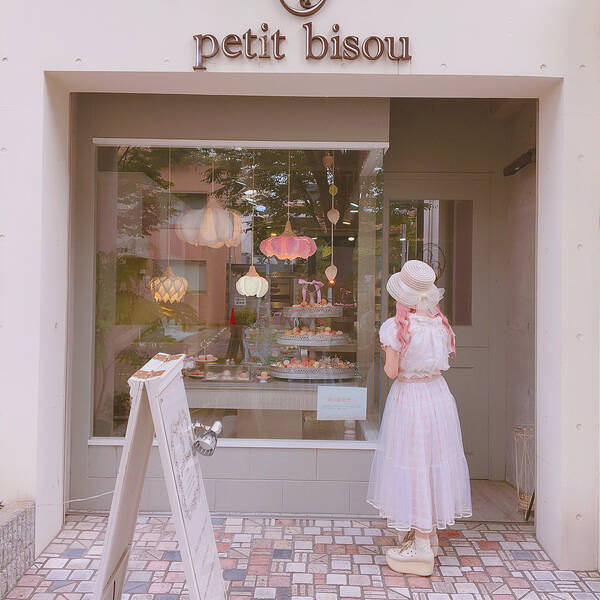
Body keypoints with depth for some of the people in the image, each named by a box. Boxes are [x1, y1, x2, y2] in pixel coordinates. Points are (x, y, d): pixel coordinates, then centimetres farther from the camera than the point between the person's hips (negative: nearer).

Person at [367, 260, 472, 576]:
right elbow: (442, 361, 8)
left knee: (413, 467, 4)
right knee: (432, 462, 17)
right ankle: (427, 532, 34)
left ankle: (421, 549, 14)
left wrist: (387, 360, 4)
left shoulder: (397, 327, -18)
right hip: (438, 394, 6)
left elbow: (391, 371, -16)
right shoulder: (440, 323, -1)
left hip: (408, 397, -6)